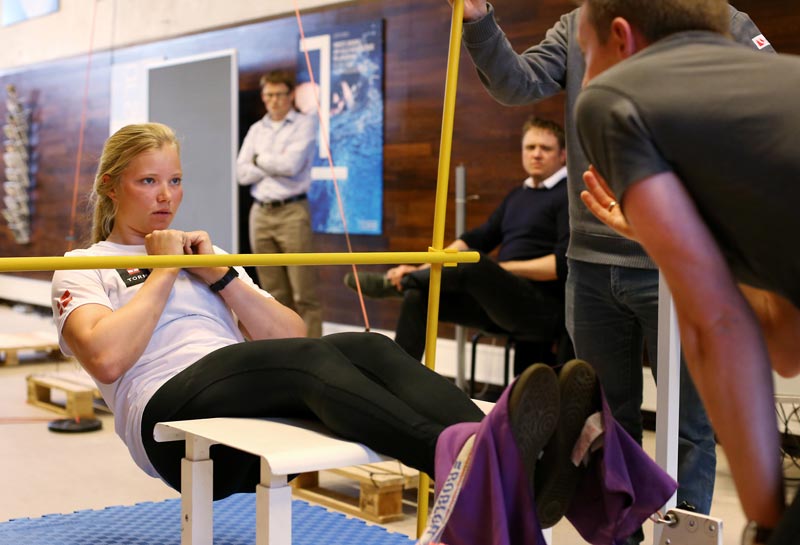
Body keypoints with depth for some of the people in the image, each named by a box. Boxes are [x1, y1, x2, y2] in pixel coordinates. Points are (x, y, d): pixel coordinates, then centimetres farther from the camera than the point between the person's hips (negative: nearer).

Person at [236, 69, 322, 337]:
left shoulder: (304, 124, 1)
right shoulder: (256, 130, 15)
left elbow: (291, 165, -13)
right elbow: (242, 174, 5)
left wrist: (259, 159, 2)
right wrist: (276, 164, -6)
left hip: (292, 212, -5)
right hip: (260, 213, 5)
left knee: (304, 293, -7)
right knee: (275, 293, 7)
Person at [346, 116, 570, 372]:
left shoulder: (568, 196, -4)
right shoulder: (517, 195, 20)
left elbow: (564, 263, -14)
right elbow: (478, 238, 14)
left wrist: (502, 268, -14)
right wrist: (424, 269, 1)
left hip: (543, 308, -7)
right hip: (502, 297, 8)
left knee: (474, 263, -32)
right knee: (418, 296, -11)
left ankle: (393, 283, -10)